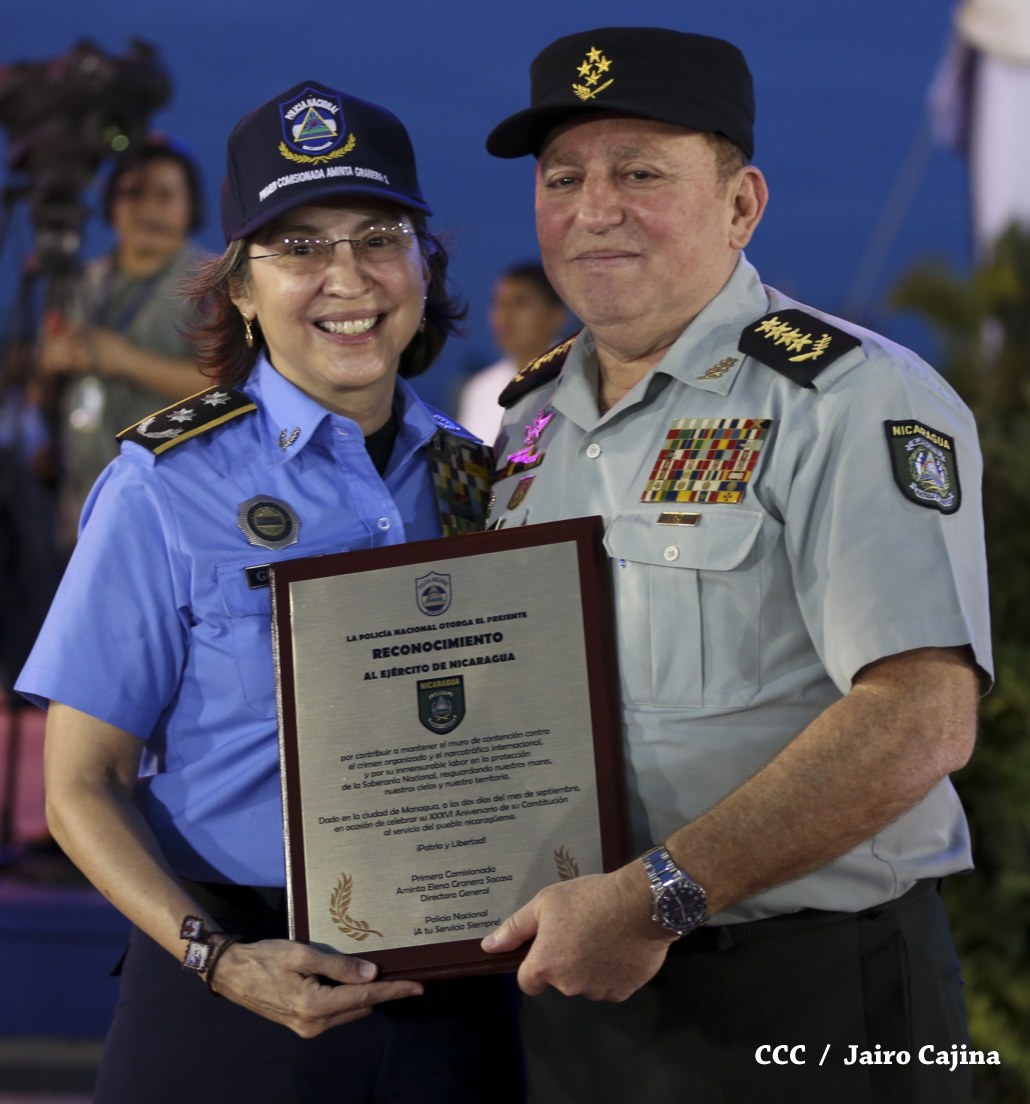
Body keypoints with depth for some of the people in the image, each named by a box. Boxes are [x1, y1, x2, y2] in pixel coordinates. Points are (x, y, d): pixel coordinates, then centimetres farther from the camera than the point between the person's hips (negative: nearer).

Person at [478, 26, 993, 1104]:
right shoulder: (532, 415, 11)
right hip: (574, 986, 6)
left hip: (806, 1011, -6)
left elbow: (921, 718, -23)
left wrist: (654, 898, -24)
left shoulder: (857, 401, -12)